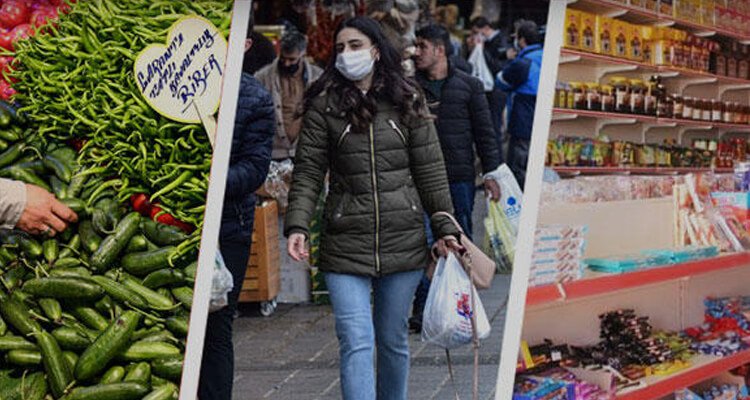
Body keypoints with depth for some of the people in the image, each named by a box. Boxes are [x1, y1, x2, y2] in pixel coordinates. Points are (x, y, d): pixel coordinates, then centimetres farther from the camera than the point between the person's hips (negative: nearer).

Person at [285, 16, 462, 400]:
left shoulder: (406, 101, 5)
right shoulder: (324, 104, 1)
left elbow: (430, 170, 6)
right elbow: (308, 171, -2)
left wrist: (445, 227, 3)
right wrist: (297, 225, -14)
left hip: (403, 239, 2)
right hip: (346, 243, -2)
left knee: (394, 339, 13)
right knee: (356, 342, -9)